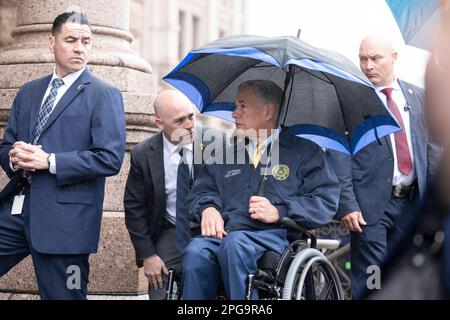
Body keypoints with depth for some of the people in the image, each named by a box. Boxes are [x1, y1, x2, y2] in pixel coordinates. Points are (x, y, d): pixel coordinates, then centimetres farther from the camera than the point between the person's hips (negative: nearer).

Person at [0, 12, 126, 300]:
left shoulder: (104, 95, -2)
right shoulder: (29, 92, 17)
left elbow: (110, 158, -12)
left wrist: (49, 161, -16)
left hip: (64, 217, -5)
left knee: (62, 296, 1)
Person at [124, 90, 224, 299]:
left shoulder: (215, 144, -11)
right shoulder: (143, 155, -6)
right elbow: (134, 208, -1)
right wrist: (147, 255, -4)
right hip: (170, 235, 1)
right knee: (161, 294, -5)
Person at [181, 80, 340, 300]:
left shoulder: (305, 153, 16)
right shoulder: (226, 157, 31)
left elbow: (326, 201, 4)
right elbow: (200, 192, 25)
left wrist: (279, 212, -9)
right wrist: (208, 208, 0)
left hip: (275, 235, -3)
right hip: (225, 231, 4)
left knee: (235, 243, -39)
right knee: (196, 251, -33)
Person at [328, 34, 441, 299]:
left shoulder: (417, 96, 12)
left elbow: (431, 147, 14)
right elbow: (338, 156, -8)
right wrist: (347, 205, -16)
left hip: (411, 201, 5)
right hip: (371, 204, -5)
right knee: (369, 281, -5)